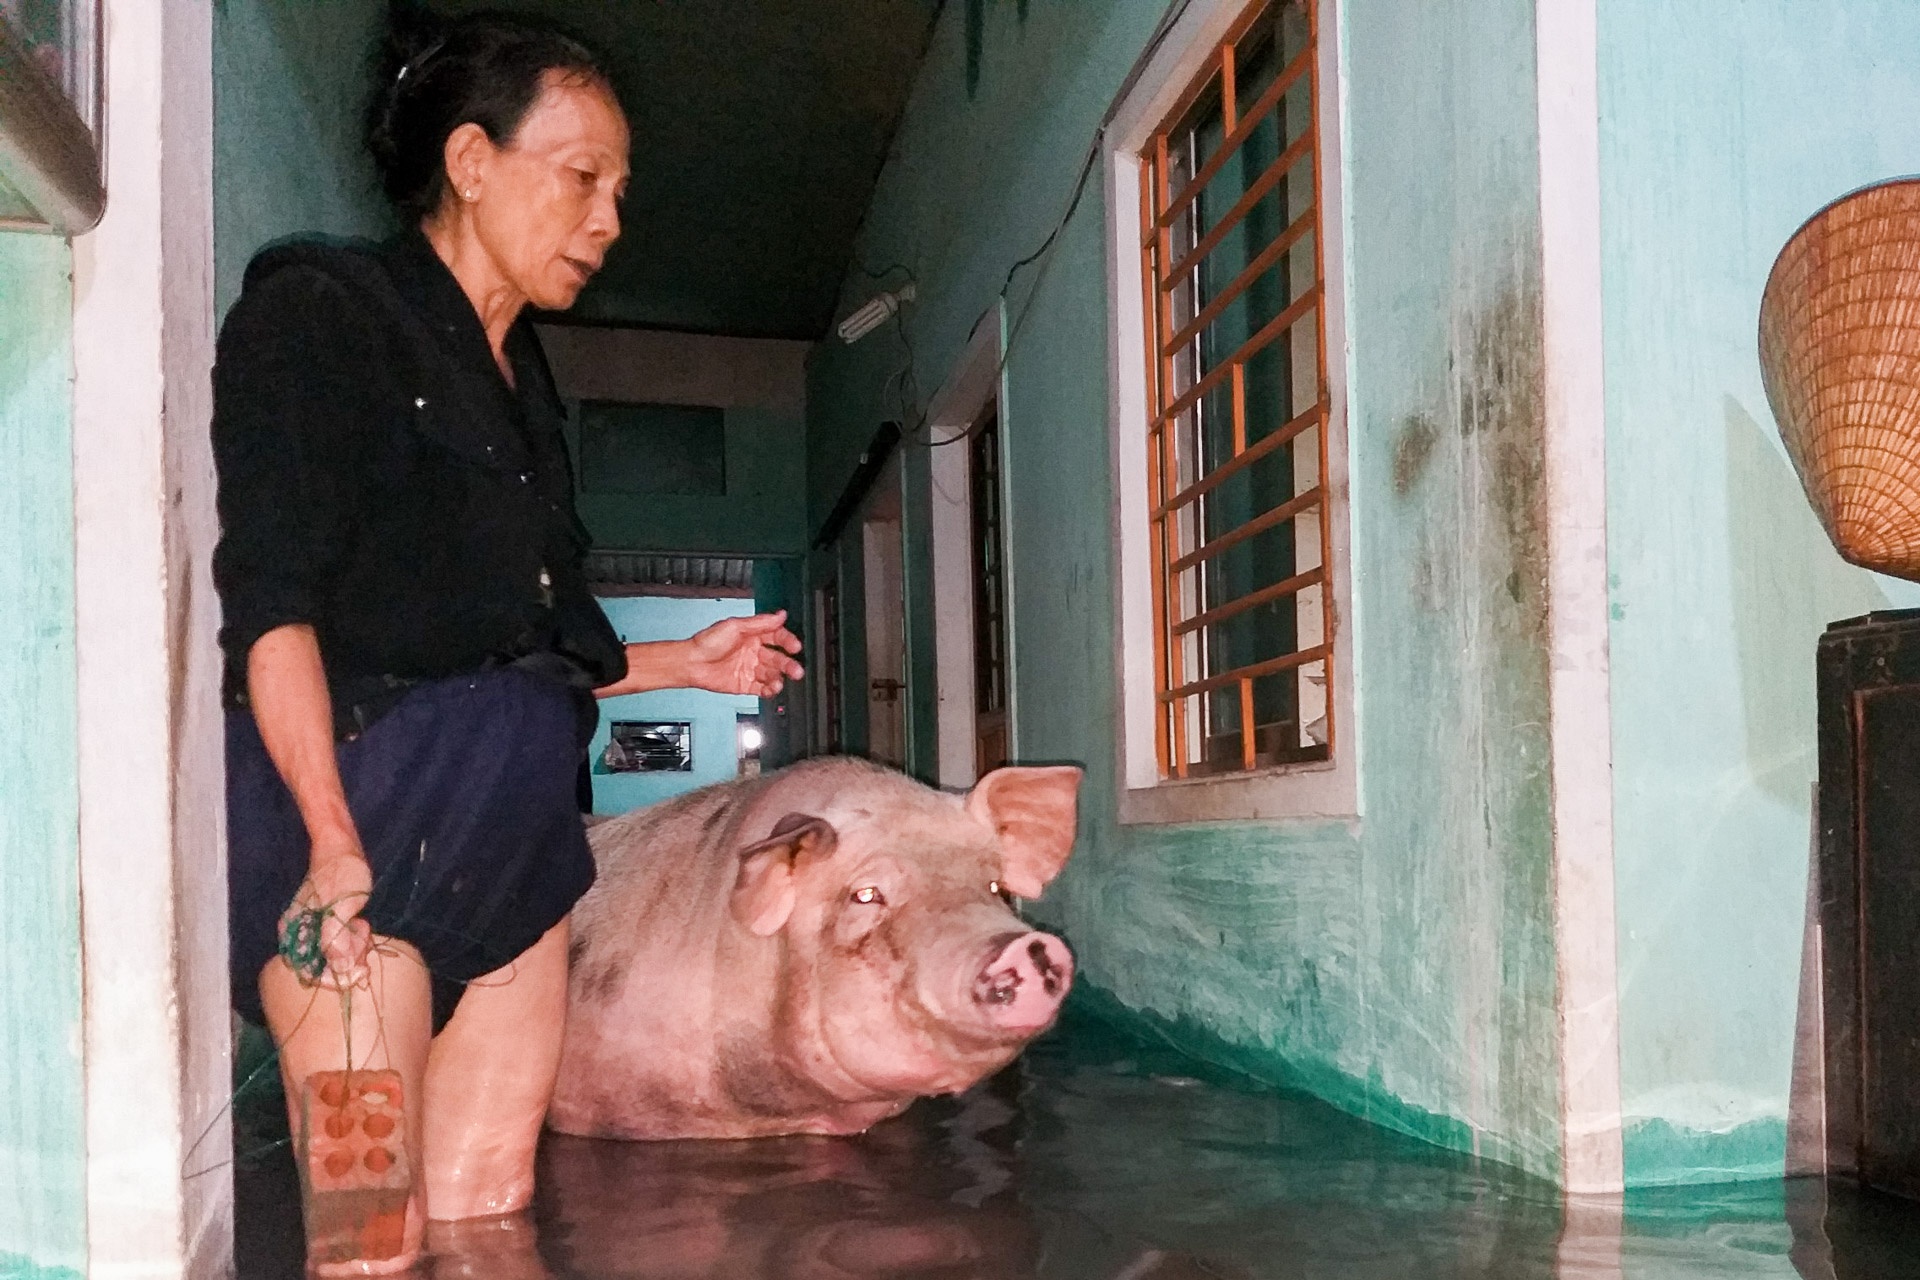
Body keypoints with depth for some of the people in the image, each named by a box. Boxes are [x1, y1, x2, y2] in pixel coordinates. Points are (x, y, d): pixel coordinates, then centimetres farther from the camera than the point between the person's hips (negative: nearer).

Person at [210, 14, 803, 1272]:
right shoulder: (320, 308, -1)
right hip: (363, 798, -7)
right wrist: (333, 837, -21)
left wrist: (685, 663, 21)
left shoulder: (521, 383, 21)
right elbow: (272, 599, -12)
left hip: (512, 819, 7)